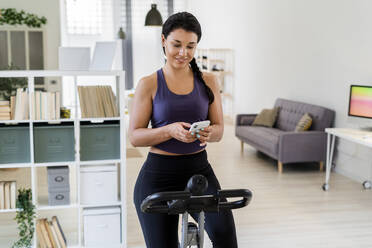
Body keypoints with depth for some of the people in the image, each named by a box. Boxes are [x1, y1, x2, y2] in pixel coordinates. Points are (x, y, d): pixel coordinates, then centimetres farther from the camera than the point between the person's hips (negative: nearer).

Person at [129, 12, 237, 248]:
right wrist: (170, 130, -23)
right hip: (158, 175, -1)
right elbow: (135, 136, -6)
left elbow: (219, 129, 7)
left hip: (199, 169, 1)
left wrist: (208, 132, -17)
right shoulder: (149, 84, -3)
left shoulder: (208, 81, 4)